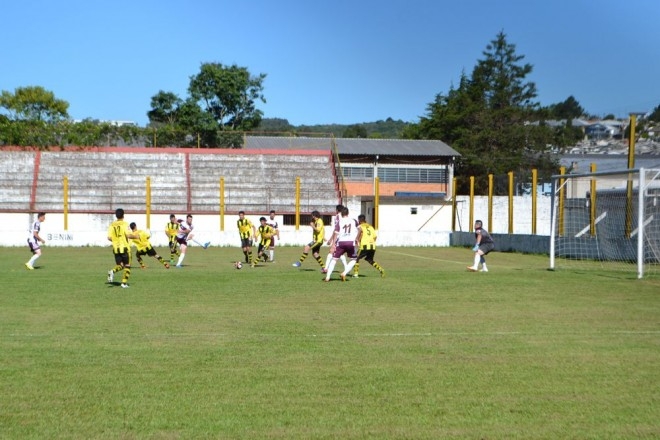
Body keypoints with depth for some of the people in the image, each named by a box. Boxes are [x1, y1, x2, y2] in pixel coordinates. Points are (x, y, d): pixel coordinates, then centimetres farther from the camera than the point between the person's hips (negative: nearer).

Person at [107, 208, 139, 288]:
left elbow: (109, 238, 1)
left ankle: (112, 271, -17)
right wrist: (135, 236, 0)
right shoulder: (124, 224, -8)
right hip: (124, 247, -4)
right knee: (127, 266, 8)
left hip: (116, 248, 4)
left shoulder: (112, 225, 4)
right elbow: (128, 235, -19)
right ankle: (124, 283, 2)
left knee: (120, 265, 15)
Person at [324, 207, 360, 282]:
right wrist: (357, 239, 20)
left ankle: (327, 277, -2)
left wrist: (333, 243, -10)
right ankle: (344, 273, 0)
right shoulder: (354, 221, 11)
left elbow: (336, 233, -5)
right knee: (354, 259, 18)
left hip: (341, 242, 0)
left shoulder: (339, 222, 5)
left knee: (334, 259, 8)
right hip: (351, 242, 0)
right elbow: (360, 230, 7)